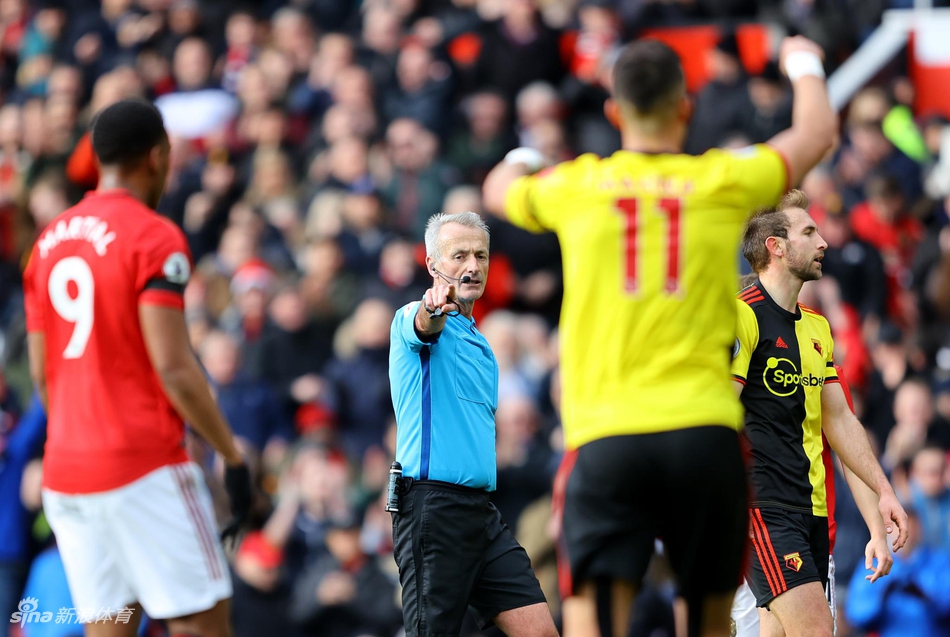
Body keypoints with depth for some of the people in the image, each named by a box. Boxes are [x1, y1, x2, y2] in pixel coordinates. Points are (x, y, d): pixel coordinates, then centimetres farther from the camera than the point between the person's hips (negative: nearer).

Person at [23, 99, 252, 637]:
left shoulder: (50, 241, 13)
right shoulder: (154, 238, -10)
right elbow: (173, 368, -16)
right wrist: (234, 457, -10)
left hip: (64, 471, 7)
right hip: (145, 467, -7)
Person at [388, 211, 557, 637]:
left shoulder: (479, 343, 22)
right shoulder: (414, 319, -3)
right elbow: (423, 326, -29)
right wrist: (435, 308, -53)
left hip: (481, 510, 8)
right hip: (432, 505, -8)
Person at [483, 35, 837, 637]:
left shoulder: (575, 186, 7)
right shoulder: (724, 181, 6)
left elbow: (498, 191, 31)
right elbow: (817, 134, 25)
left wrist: (522, 157, 54)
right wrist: (804, 67, 47)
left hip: (605, 435, -1)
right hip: (703, 425, 1)